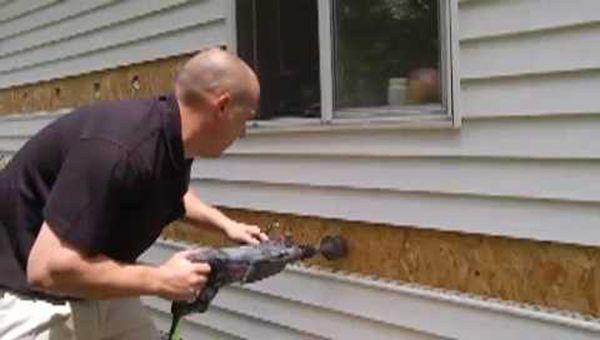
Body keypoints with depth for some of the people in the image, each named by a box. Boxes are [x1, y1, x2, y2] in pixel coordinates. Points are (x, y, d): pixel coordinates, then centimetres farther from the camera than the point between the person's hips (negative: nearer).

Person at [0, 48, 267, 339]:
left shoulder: (174, 141, -4)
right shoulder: (119, 148, -33)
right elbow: (48, 269, -34)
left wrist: (225, 224, 10)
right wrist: (159, 280, -26)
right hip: (31, 297, -8)